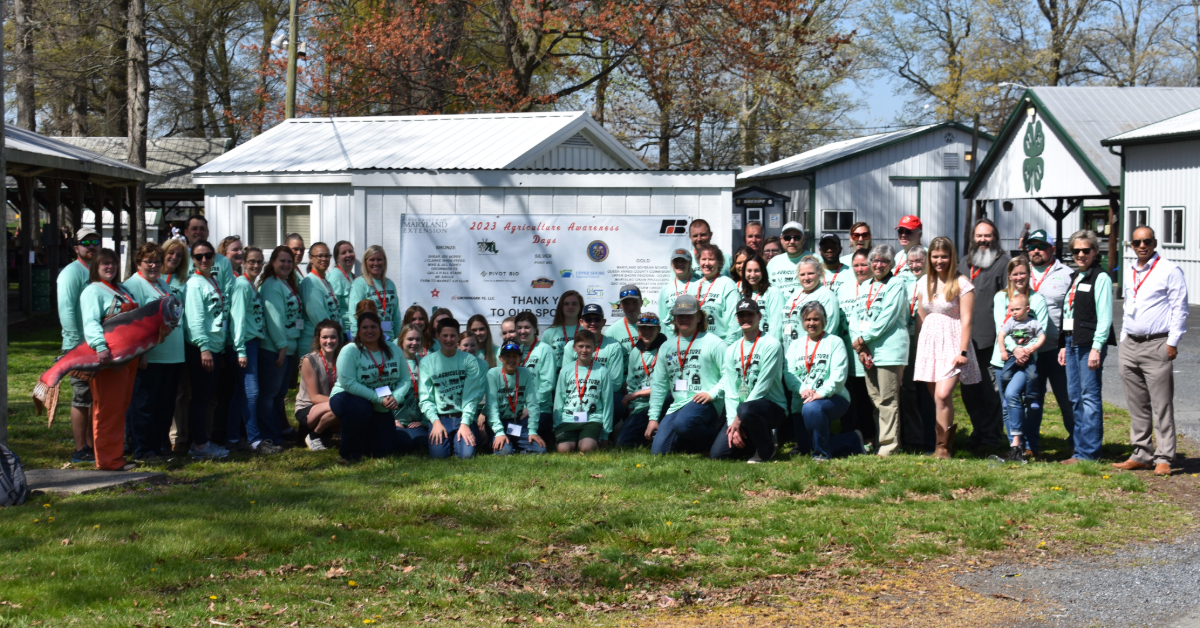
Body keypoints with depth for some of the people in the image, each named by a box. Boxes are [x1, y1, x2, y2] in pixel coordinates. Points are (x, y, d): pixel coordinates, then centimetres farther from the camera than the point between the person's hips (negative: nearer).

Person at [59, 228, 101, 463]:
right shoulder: (72, 272, -9)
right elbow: (66, 310, -17)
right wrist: (76, 343, -22)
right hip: (79, 346, -8)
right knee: (82, 398, -5)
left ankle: (92, 446, 19)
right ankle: (81, 450, -1)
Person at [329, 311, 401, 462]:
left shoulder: (393, 351, 1)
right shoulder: (350, 351, -14)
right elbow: (349, 383, -24)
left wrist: (395, 398, -24)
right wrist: (379, 398, -29)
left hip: (380, 409, 5)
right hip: (346, 398, -5)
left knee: (383, 450, -5)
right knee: (361, 408, -40)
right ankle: (349, 452, -16)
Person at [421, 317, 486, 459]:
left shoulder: (469, 361, 4)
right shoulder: (427, 362, 6)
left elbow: (472, 396, -3)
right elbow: (425, 397, 1)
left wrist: (465, 423, -16)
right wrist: (435, 422, -15)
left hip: (464, 417, 0)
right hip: (439, 418, 0)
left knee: (467, 453, -24)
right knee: (438, 453, -25)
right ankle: (449, 440, 11)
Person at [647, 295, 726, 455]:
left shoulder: (713, 343, 2)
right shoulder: (666, 347, 19)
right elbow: (658, 384, 19)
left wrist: (712, 393, -18)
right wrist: (653, 417, 14)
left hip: (704, 404, -6)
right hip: (677, 405, 6)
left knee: (682, 424, -38)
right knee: (658, 451, -9)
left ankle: (716, 438, -10)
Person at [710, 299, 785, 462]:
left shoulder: (771, 345, -7)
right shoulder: (731, 350, 12)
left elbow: (762, 387, -14)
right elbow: (730, 391, 5)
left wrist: (739, 419, -18)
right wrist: (733, 424, -9)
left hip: (772, 407, -6)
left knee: (746, 410, -40)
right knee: (717, 453, -11)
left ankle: (766, 451, -11)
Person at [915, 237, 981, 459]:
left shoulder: (962, 284, -5)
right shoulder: (925, 282, 12)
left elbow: (966, 320, -8)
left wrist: (962, 352, -14)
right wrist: (918, 346, 13)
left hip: (951, 343, -5)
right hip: (929, 342, 5)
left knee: (943, 395, -17)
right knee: (935, 397, 4)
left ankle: (943, 446, -7)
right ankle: (948, 439, 18)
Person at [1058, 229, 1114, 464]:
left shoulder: (1101, 278, -7)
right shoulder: (1073, 278, 18)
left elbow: (1104, 317, -13)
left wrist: (1097, 348, -18)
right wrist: (1063, 345, 17)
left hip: (1090, 344, -9)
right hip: (1072, 343, 9)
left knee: (1090, 396, -7)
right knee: (1075, 397, 9)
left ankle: (1088, 452, -6)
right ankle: (1080, 449, 14)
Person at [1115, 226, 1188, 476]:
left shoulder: (1169, 270, -4)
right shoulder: (1130, 274, 17)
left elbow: (1179, 308, -7)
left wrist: (1172, 342, -12)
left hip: (1157, 345, -7)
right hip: (1130, 344, 7)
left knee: (1161, 406, -6)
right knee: (1137, 405, 10)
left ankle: (1164, 458, -3)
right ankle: (1141, 454, 16)